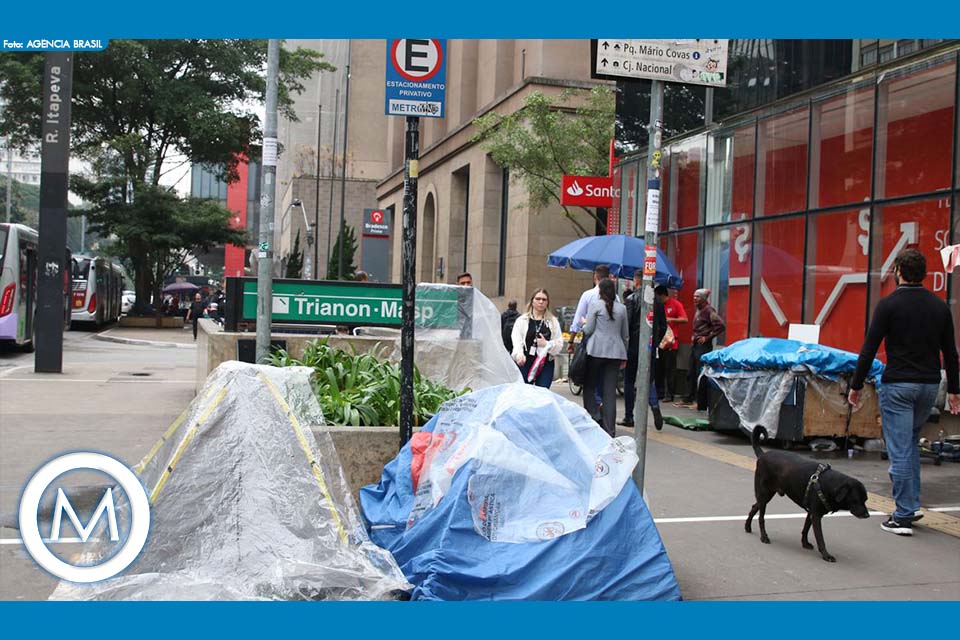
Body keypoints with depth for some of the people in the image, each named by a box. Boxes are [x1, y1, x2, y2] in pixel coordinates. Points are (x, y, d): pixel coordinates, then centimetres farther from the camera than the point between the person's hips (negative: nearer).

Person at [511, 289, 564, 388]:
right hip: (525, 363, -1)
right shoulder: (522, 320, 6)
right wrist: (519, 354, -26)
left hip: (546, 364, 1)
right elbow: (516, 340, -7)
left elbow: (559, 344, 6)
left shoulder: (553, 321, 11)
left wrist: (546, 344, -13)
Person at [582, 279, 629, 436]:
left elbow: (588, 330, -5)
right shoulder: (622, 308, 11)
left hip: (597, 351, -4)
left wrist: (584, 323, 16)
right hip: (615, 352, 4)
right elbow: (625, 335, 16)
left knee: (589, 386, 9)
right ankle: (609, 430, 5)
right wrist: (624, 356, 24)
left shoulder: (595, 305, -2)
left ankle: (595, 417, -7)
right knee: (610, 392, 4)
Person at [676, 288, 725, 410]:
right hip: (695, 345, 9)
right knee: (690, 373, 13)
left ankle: (701, 404, 0)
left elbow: (721, 325, -22)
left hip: (703, 346, -9)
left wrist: (707, 337, -17)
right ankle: (689, 399, 22)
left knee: (701, 375, -5)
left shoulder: (708, 310, -13)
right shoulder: (698, 311, 14)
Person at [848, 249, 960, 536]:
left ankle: (903, 517, 1)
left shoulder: (889, 304, -9)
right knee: (910, 442, 24)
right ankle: (911, 504, 22)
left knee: (900, 450, -2)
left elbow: (869, 349, -11)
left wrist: (856, 385, -3)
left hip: (898, 385, -6)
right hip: (929, 385, 6)